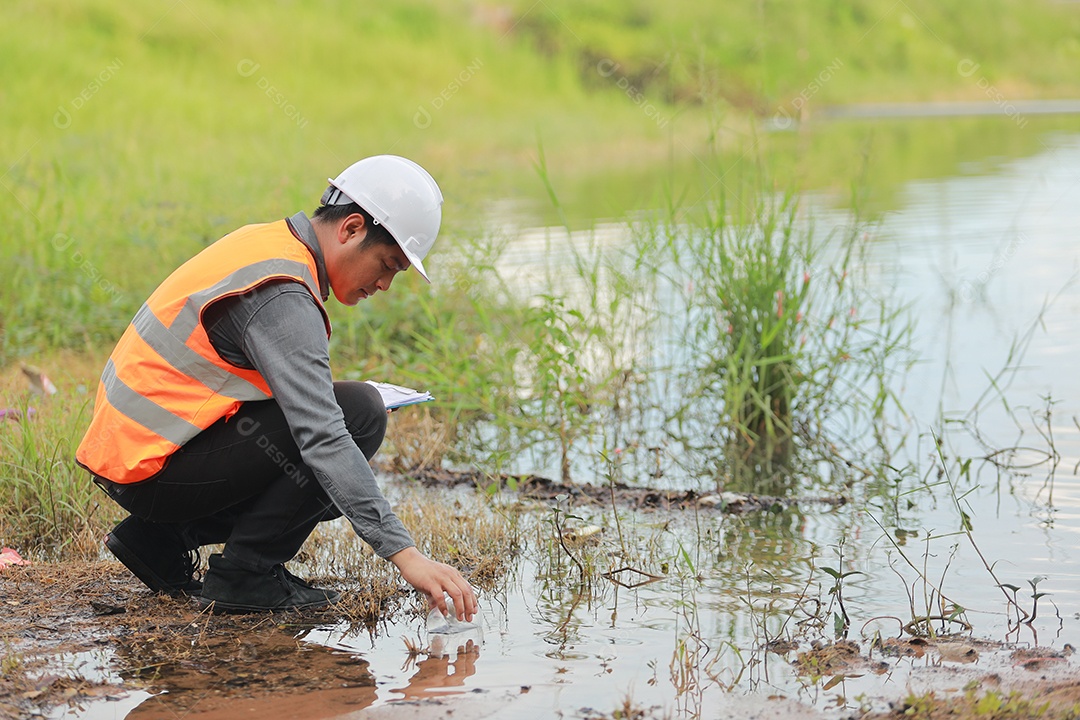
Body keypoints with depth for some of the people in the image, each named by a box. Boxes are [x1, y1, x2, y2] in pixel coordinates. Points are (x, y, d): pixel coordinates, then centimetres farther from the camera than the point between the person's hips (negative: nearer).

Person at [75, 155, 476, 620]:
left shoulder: (268, 243, 10)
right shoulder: (283, 298, -21)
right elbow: (323, 439, -29)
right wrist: (403, 553, -32)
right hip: (153, 470, -10)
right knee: (360, 413, -16)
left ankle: (163, 538, 13)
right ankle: (244, 574, -9)